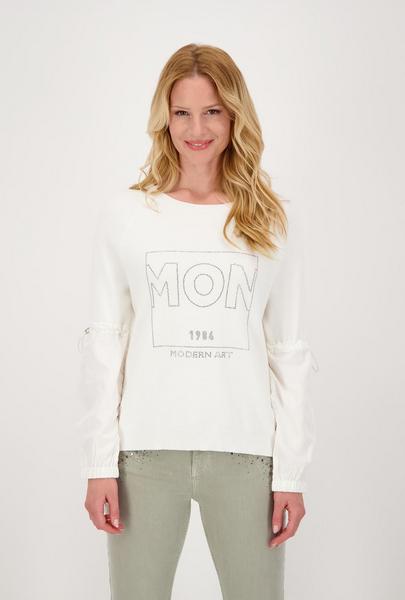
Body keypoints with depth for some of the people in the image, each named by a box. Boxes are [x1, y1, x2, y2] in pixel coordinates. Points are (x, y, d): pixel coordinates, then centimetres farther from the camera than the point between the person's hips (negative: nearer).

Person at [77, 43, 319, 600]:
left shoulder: (276, 220, 3)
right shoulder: (125, 215, 1)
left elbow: (290, 353, 3)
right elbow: (103, 343, 2)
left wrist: (291, 470, 0)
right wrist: (100, 464, -2)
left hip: (246, 453, 1)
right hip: (145, 450, 0)